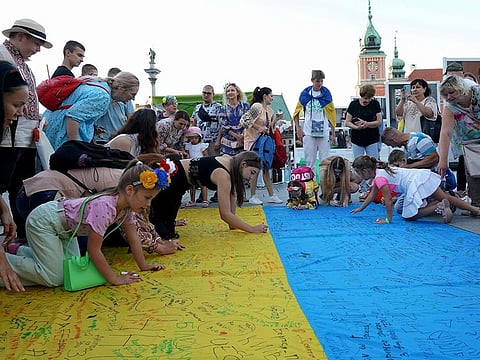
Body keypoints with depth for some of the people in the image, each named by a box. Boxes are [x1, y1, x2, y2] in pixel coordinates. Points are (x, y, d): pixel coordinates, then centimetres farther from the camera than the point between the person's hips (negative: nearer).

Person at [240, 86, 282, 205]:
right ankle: (253, 196, 5)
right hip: (253, 141, -8)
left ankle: (271, 195, 14)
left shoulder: (269, 110, 12)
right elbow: (244, 120, -21)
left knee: (266, 168, 9)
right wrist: (258, 128, -21)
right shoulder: (256, 107, -13)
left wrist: (273, 125, 3)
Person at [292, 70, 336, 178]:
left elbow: (331, 115, 5)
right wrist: (298, 129, 2)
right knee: (310, 162, 5)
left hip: (323, 132, 0)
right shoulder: (305, 94, 3)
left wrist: (333, 134, 4)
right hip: (308, 132, 0)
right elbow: (296, 112, 10)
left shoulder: (326, 94, 2)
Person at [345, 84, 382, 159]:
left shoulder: (375, 104, -1)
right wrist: (357, 127, -20)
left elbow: (379, 122, -4)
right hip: (357, 140, 1)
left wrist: (366, 124, -21)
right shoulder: (353, 104, 0)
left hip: (372, 140, -1)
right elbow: (347, 122, 0)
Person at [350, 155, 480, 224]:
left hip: (417, 185, -10)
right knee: (446, 197, 18)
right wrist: (360, 208, 35)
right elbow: (372, 194, 30)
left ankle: (439, 207, -11)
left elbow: (388, 201, -15)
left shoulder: (380, 178, -11)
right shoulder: (379, 170, 19)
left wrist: (388, 219, -5)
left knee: (409, 216, 0)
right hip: (423, 176, 10)